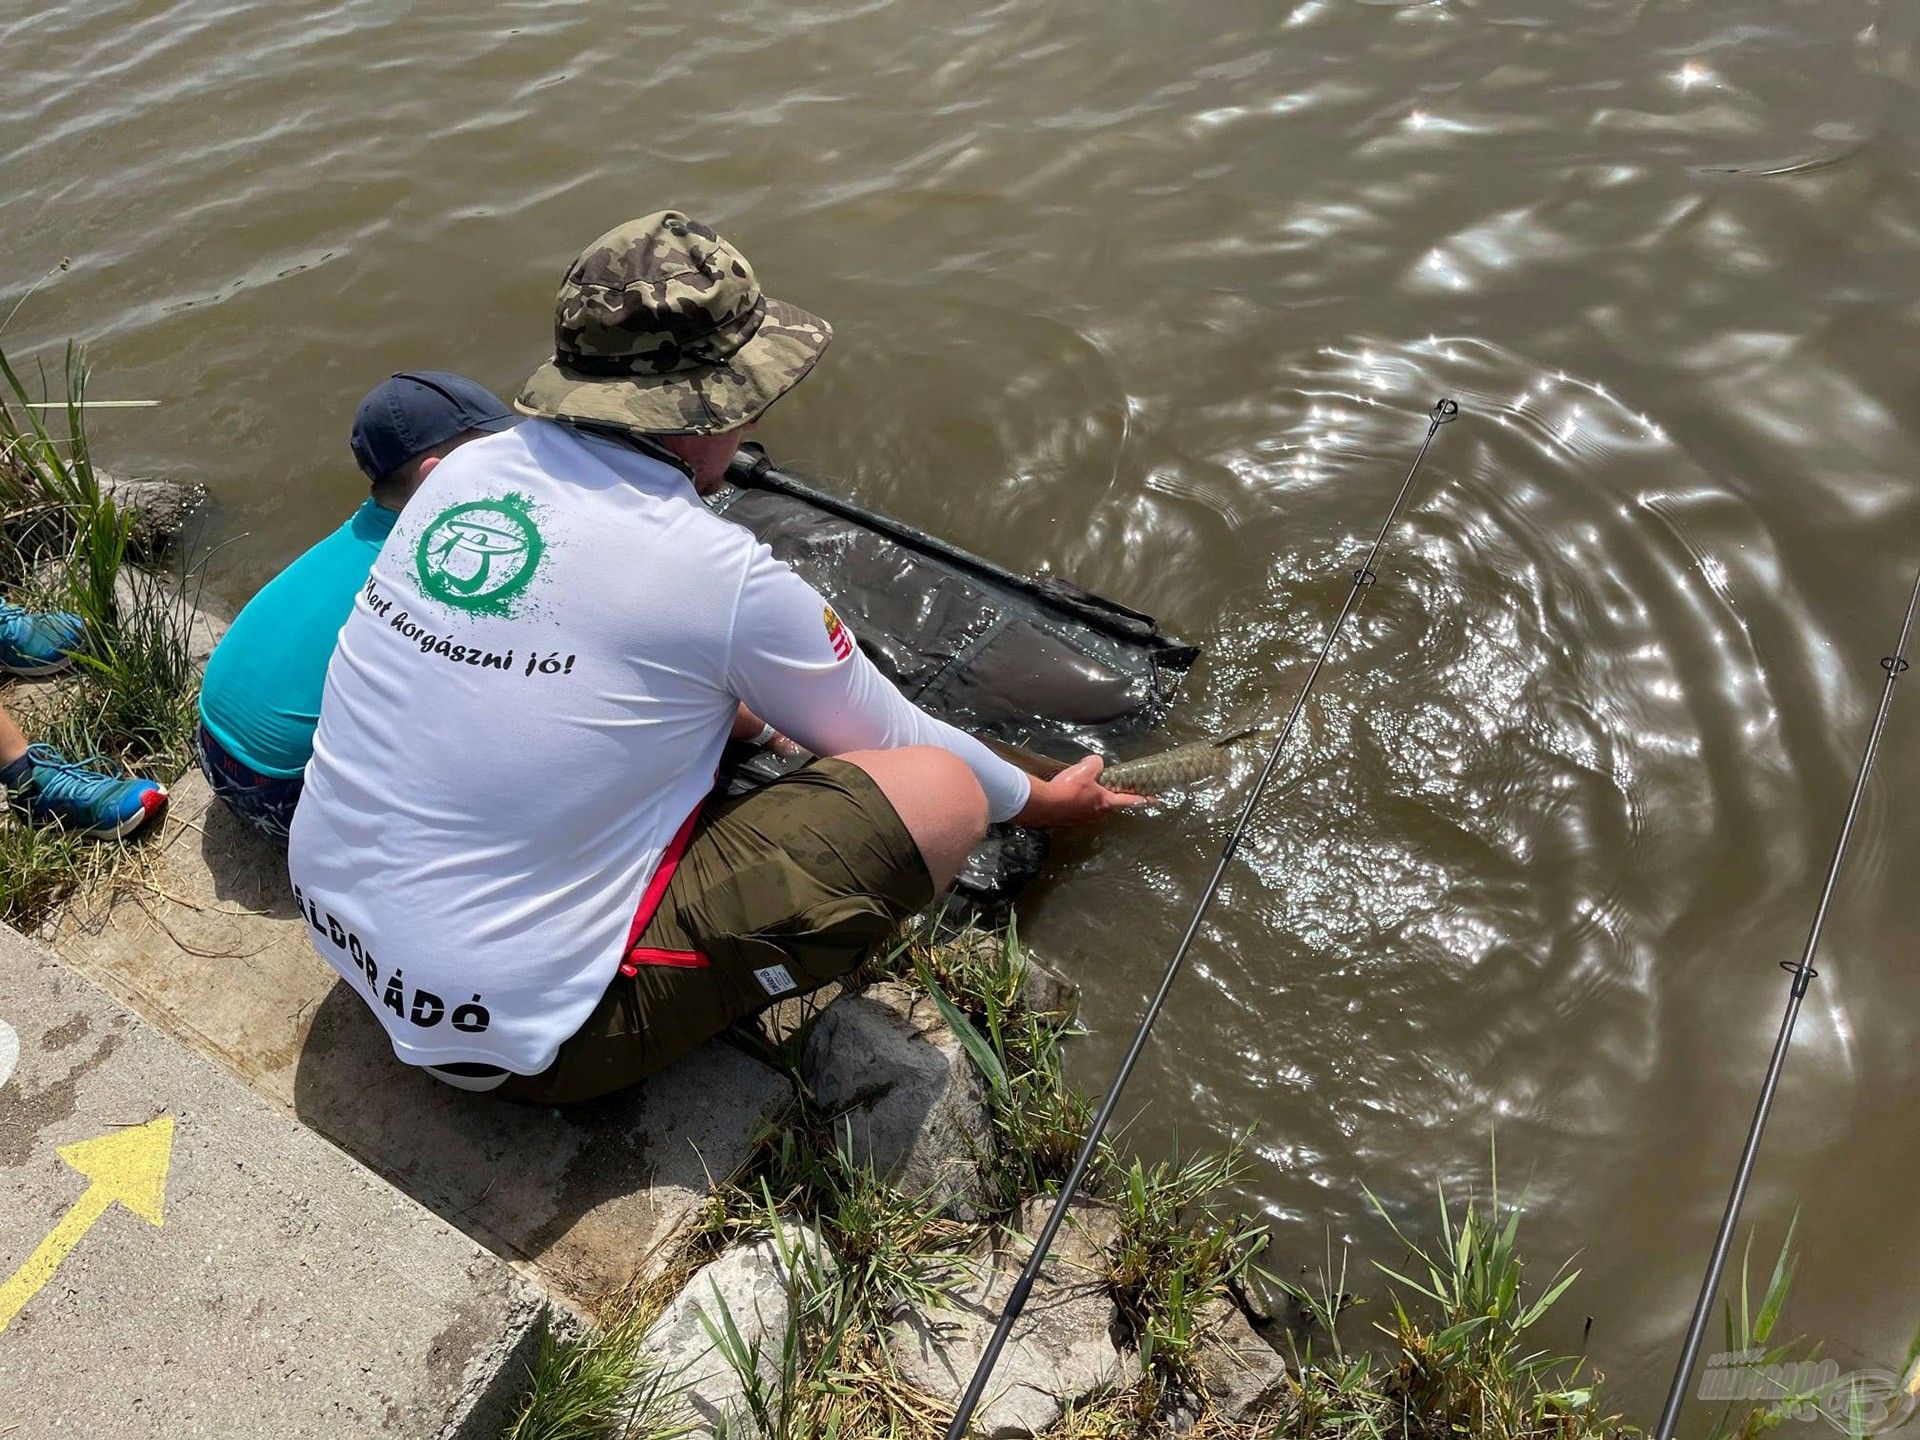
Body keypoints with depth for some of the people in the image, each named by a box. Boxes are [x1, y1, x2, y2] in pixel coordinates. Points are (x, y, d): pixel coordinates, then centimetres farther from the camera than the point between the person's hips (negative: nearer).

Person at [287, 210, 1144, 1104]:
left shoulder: (468, 470, -2)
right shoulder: (720, 575, -20)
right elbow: (903, 747, -3)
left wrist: (740, 709, 24)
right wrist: (1047, 800, 15)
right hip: (514, 1043, -7)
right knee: (940, 793, -13)